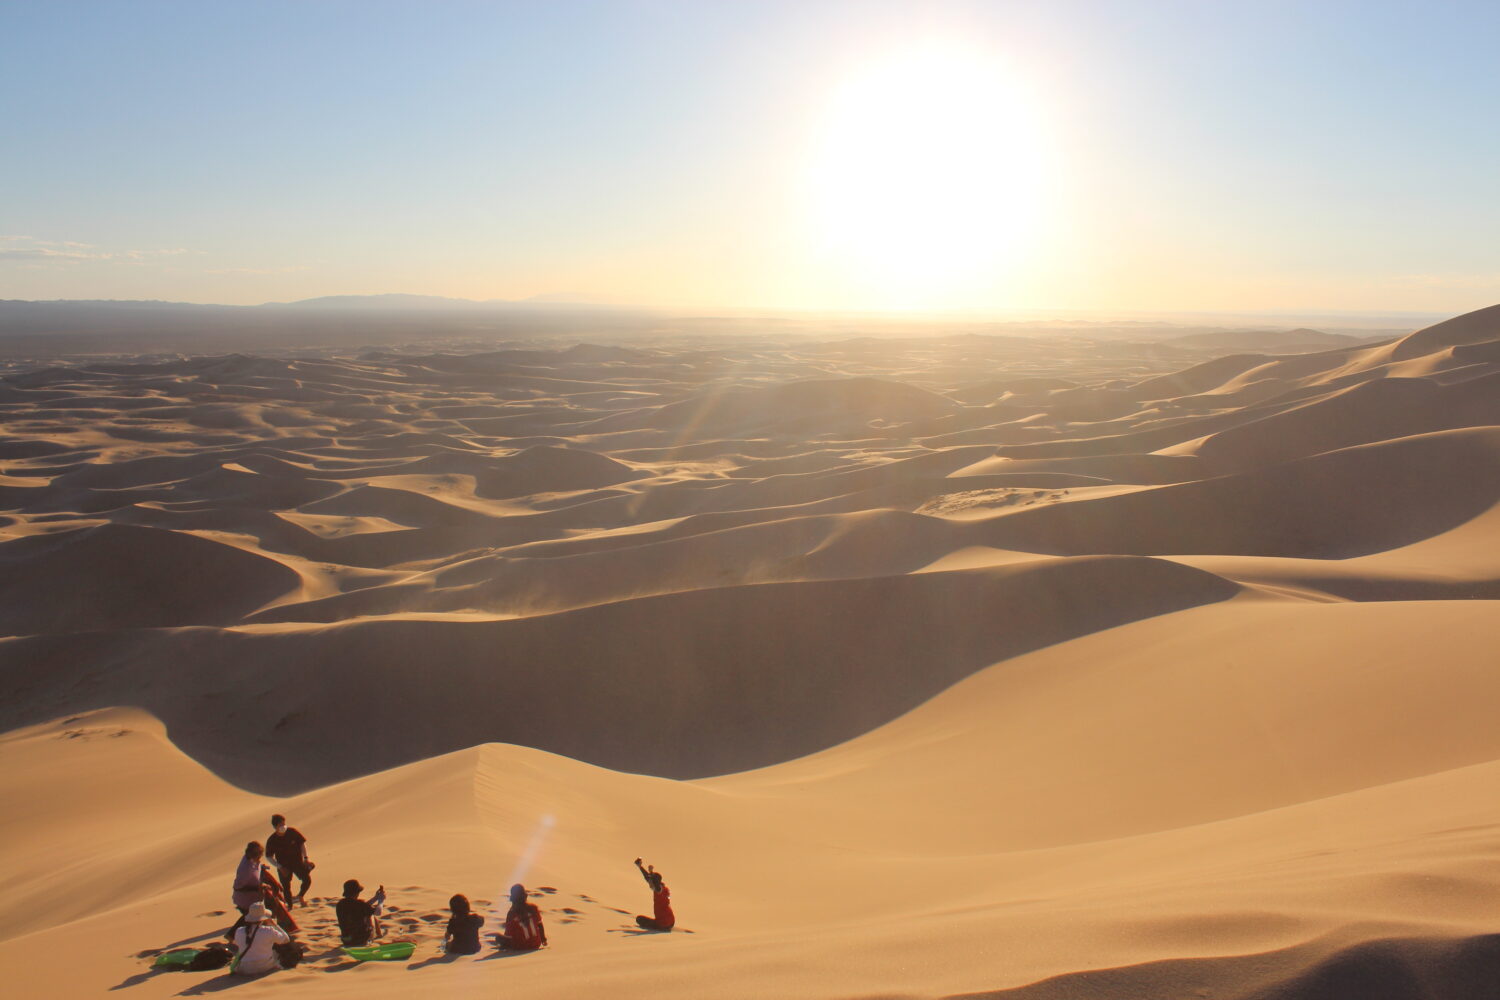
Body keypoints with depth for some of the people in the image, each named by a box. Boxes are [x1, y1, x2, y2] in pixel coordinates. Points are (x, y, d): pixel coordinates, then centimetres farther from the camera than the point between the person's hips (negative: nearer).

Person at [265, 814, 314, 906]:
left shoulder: (293, 832, -12)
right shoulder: (272, 840, -13)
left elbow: (302, 843, -3)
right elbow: (269, 856, -6)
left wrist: (305, 858, -11)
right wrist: (279, 867, -15)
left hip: (298, 862, 0)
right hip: (283, 866, 0)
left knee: (307, 879, -10)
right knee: (286, 886, 6)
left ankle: (300, 896, 17)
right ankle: (289, 905, 28)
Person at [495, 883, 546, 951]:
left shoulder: (511, 914, -16)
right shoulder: (533, 907, -7)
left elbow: (508, 935, -11)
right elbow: (540, 924, 2)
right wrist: (543, 939, 17)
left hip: (521, 947, -3)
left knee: (498, 937, 9)